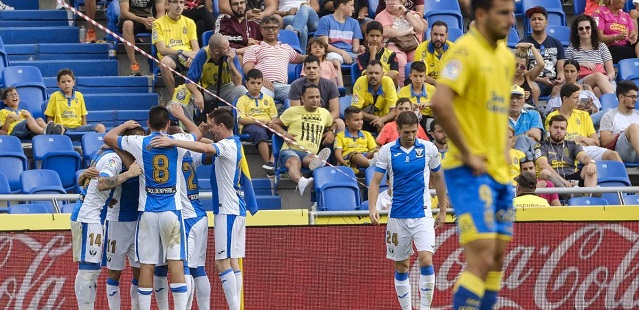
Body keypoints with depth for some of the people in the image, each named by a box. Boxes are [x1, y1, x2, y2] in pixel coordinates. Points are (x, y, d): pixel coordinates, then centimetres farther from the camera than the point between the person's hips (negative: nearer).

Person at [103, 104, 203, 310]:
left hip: (147, 212, 0)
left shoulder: (139, 143, -2)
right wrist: (182, 116, 38)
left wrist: (125, 125, 28)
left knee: (146, 265, 3)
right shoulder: (177, 142, 0)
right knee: (176, 264, -3)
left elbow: (108, 138, 11)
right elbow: (198, 133, 23)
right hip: (172, 210, 0)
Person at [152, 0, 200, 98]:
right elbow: (161, 49, -3)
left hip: (188, 58, 2)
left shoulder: (189, 22, 19)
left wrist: (192, 57, -15)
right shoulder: (158, 23, 8)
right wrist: (182, 52, -17)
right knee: (165, 62, -40)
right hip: (170, 57, -2)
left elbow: (196, 48, 9)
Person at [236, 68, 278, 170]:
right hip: (250, 126, -4)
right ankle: (267, 161, -44)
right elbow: (240, 119, -1)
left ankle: (272, 161, -39)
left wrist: (272, 122, -8)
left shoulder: (268, 99, 25)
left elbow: (274, 116, 18)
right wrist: (257, 121, -16)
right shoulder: (242, 100, 13)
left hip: (269, 126, 4)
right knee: (260, 132, -40)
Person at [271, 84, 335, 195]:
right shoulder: (292, 111, 17)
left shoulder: (325, 113, 26)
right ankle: (301, 182, -74)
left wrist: (331, 132, 20)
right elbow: (275, 124, 23)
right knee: (294, 161, -42)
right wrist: (284, 134, 1)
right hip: (290, 150, -2)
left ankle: (317, 162, -78)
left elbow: (333, 124, 45)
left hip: (310, 154, 2)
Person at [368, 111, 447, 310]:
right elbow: (375, 181, -2)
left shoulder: (429, 149, 0)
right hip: (397, 216, 1)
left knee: (426, 260, -18)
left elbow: (438, 178, 12)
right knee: (401, 267, 6)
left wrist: (443, 210, 13)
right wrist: (372, 208, -18)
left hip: (422, 215, -1)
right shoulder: (387, 151, -1)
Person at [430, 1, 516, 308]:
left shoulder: (505, 56, 14)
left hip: (498, 172, 9)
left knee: (497, 257, 10)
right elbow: (440, 103, -25)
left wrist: (503, 151, 13)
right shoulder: (466, 50, -13)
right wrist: (467, 154, -20)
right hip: (471, 171, -9)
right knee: (482, 258, -14)